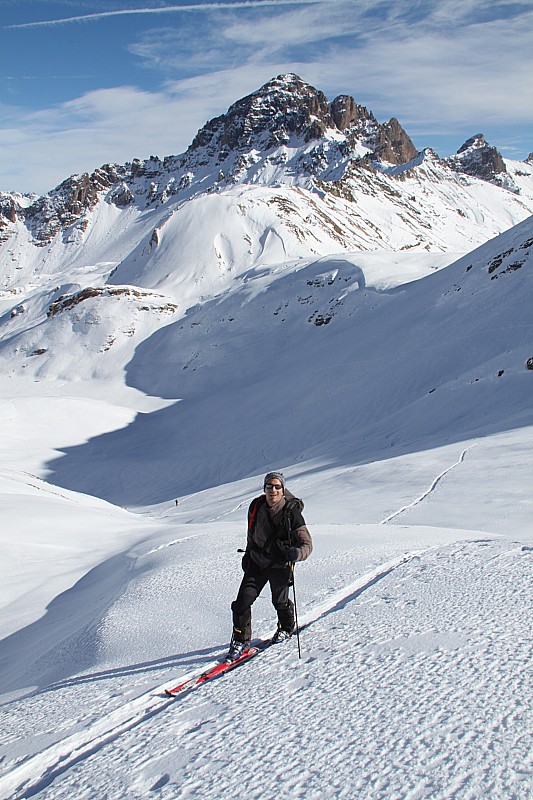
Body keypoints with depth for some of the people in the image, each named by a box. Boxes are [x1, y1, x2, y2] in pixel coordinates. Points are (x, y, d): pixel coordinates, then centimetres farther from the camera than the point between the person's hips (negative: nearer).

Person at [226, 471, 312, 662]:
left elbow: (307, 543, -17)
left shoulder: (292, 512, -17)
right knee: (242, 601, -6)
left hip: (279, 565, -3)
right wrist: (248, 554, 23)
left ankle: (287, 628, 45)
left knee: (280, 601, 14)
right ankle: (240, 641, 10)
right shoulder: (256, 507, -4)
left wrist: (297, 553, -38)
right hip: (256, 562, 3)